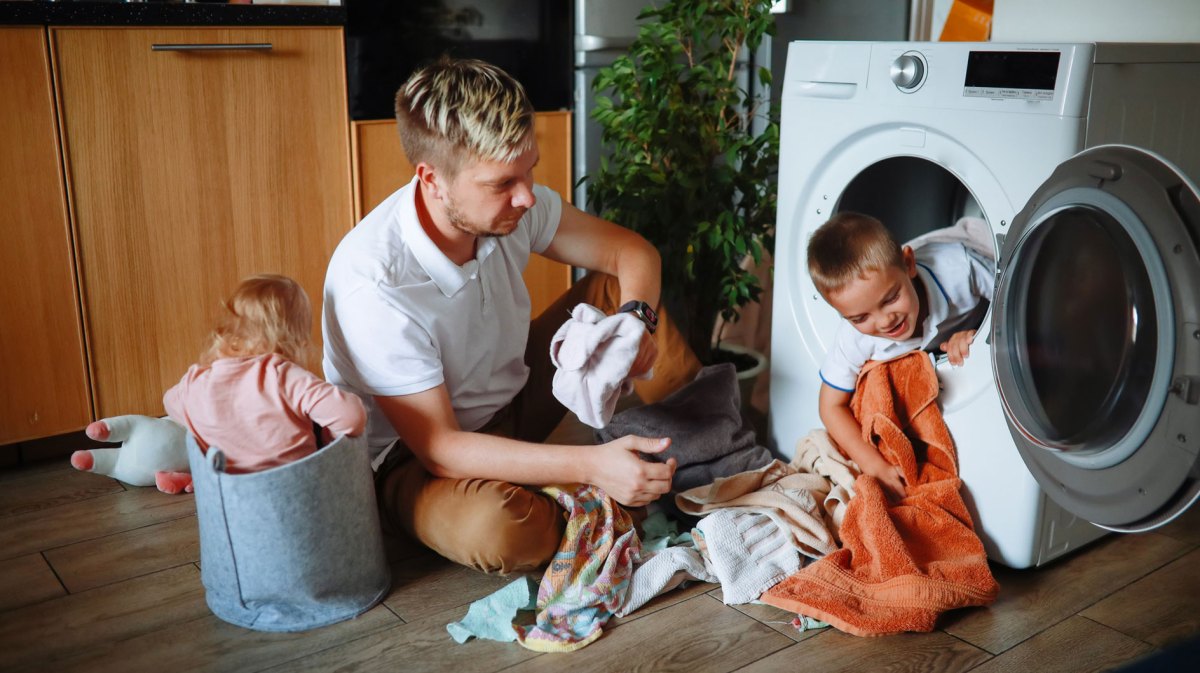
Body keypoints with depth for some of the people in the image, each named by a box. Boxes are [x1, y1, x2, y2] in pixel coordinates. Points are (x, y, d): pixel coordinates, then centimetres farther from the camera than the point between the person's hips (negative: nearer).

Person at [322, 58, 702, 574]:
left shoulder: (509, 207, -14)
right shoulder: (373, 284, -33)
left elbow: (633, 252, -2)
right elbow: (438, 447, -31)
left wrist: (636, 317, -25)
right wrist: (590, 465, -39)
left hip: (512, 401, 7)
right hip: (413, 458, -6)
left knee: (615, 289, -2)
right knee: (496, 529, -38)